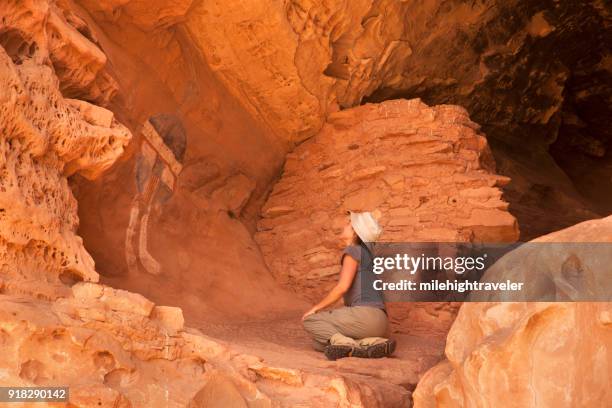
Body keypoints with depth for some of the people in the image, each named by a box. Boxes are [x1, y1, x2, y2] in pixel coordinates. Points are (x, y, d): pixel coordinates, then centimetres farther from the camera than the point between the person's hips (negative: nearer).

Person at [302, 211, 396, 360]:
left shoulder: (353, 251, 0)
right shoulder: (367, 256, 28)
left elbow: (342, 286, -12)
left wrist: (315, 308, -2)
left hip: (365, 317, -9)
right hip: (378, 323, 9)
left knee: (309, 321, 4)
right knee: (319, 342, 13)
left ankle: (347, 345, -20)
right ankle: (375, 344, -3)